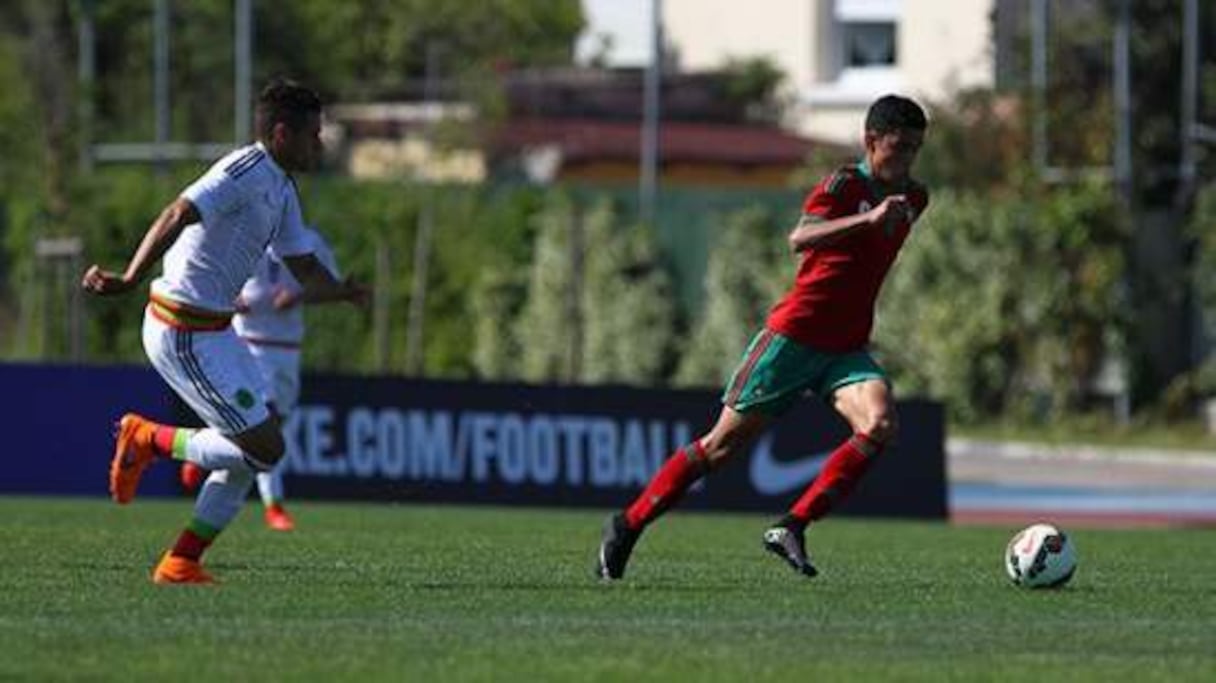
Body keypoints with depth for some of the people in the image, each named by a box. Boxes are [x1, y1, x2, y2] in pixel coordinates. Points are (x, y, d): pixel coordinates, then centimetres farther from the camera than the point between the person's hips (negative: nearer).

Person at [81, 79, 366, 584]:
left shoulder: (281, 189, 14)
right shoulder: (245, 173, -18)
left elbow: (304, 267, 20)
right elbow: (178, 216, -31)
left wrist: (343, 290, -1)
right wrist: (130, 281, -42)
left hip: (212, 329, 10)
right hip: (184, 334, -10)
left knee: (257, 447, 10)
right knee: (264, 448, -11)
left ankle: (183, 562, 13)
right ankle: (149, 440, 4)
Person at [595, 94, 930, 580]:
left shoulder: (914, 199, 10)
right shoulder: (845, 184, -12)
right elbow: (799, 239, -31)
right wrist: (868, 219, -40)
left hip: (846, 349, 6)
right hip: (794, 334, -6)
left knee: (881, 425, -23)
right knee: (726, 442, -2)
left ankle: (791, 528, -18)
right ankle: (628, 525, 13)